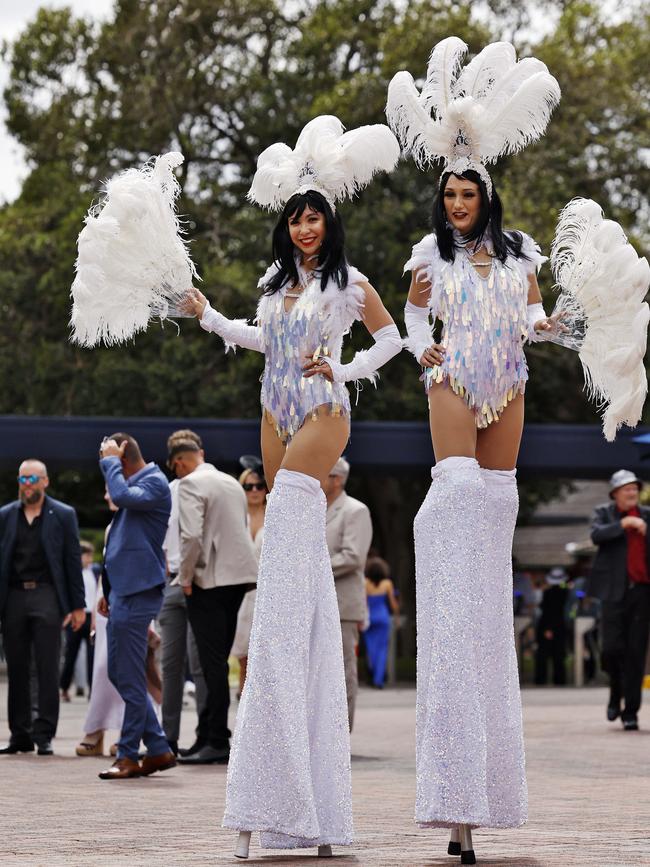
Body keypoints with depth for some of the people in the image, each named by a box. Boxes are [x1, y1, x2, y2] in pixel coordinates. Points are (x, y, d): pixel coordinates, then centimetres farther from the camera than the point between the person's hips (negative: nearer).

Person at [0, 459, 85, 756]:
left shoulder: (63, 515, 4)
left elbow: (73, 562, 3)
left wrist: (77, 606, 0)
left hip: (46, 595, -3)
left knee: (47, 669, -5)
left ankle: (44, 735, -3)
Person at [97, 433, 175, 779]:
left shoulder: (154, 483, -9)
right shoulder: (136, 484, 19)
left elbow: (122, 496, -30)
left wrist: (109, 461, -15)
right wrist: (109, 590, 21)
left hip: (137, 594, -10)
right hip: (123, 591, 10)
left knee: (129, 678, -4)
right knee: (119, 674, 11)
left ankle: (128, 756, 3)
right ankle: (158, 749, 15)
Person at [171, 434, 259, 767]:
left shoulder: (190, 484, -8)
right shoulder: (232, 483, 17)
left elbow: (192, 535, -20)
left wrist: (185, 577, -9)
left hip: (209, 580, -8)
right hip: (238, 576, 8)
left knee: (213, 661, -7)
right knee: (216, 660, 12)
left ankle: (218, 742, -7)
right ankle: (208, 734, 16)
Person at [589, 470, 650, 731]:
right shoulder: (604, 514, 8)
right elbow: (596, 535, -12)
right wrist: (623, 524, -19)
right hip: (615, 591, -1)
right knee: (612, 648, -8)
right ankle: (616, 694, 21)